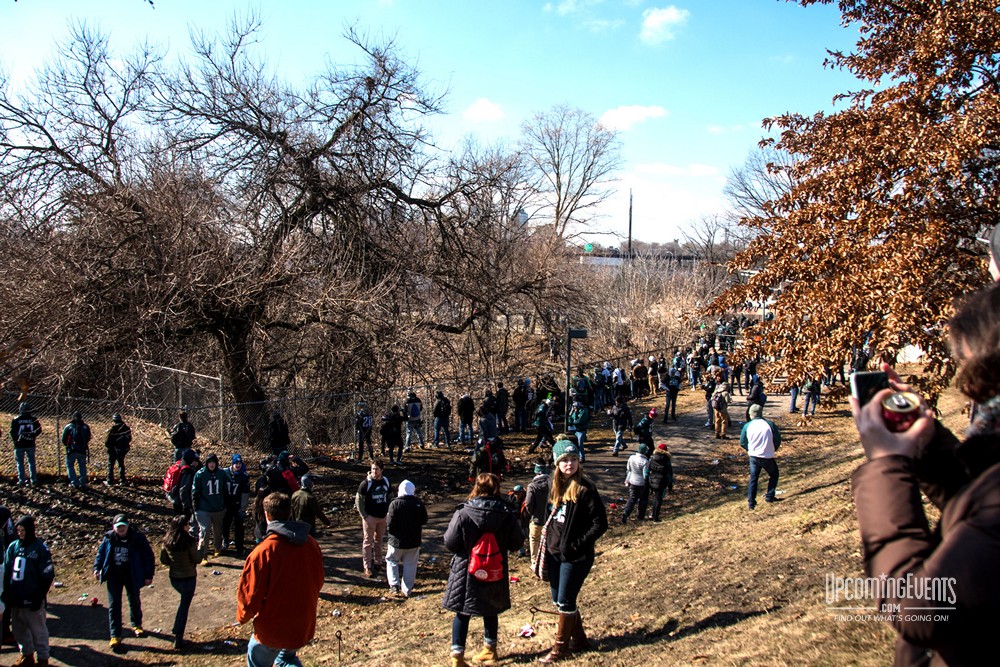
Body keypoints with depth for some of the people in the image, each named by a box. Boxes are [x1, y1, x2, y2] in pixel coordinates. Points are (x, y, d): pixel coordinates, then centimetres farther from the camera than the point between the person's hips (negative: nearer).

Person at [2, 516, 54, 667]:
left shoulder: (40, 548, -8)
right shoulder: (13, 547, 6)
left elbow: (47, 575, -9)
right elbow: (6, 571, 11)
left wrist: (39, 597, -12)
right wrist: (6, 592, 5)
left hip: (32, 598, -5)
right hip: (15, 598, 5)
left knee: (38, 630, 4)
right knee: (19, 629, 15)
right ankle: (26, 654, 32)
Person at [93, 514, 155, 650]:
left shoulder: (137, 538, -15)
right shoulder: (109, 538, -7)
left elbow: (148, 556, -10)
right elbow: (100, 552, 10)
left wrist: (149, 575, -10)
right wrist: (97, 568, 2)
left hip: (131, 576, -1)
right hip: (114, 576, 1)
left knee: (134, 601, 17)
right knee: (114, 605, 0)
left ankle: (136, 625, 41)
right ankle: (115, 636, 7)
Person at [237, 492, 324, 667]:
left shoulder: (264, 551, -23)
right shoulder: (311, 545, -6)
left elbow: (250, 593, -16)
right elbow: (318, 582, 6)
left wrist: (242, 617, 5)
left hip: (272, 629, -5)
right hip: (305, 628, 5)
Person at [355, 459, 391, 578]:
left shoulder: (386, 481, 1)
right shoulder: (366, 483, -14)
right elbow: (358, 500, -10)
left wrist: (388, 512, 8)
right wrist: (364, 516, -14)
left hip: (383, 517, 5)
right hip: (370, 517, -5)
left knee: (379, 540, 16)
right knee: (368, 542, -1)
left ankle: (377, 561, 31)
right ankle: (367, 567, 4)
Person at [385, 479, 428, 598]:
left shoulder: (395, 503, -16)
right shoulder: (418, 503, -5)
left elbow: (390, 525, -17)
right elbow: (424, 520, 6)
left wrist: (389, 530, 3)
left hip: (397, 541, -3)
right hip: (414, 541, 3)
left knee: (391, 560, 18)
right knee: (410, 565, 12)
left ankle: (395, 585, 7)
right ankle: (406, 590, 15)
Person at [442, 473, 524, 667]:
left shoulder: (463, 513, -16)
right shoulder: (506, 514, -9)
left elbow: (449, 543, -13)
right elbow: (516, 543, -2)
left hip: (466, 573, -2)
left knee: (462, 613, 9)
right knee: (491, 611, 21)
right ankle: (490, 648, 36)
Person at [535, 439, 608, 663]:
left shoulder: (585, 488, -17)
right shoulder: (554, 485, 4)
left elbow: (600, 524, -16)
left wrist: (578, 544, -16)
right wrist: (547, 539, 12)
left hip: (575, 556, -7)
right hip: (554, 552, 7)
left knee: (565, 602, 1)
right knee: (558, 599, 16)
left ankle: (560, 648, 18)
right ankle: (578, 639, 34)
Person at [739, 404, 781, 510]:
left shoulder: (747, 426, -5)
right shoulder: (770, 424, -10)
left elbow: (742, 442, 4)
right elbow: (778, 440, -1)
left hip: (753, 456, 2)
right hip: (767, 457, -2)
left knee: (753, 478, 16)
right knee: (774, 474, 24)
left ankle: (751, 502, 11)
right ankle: (769, 496, 23)